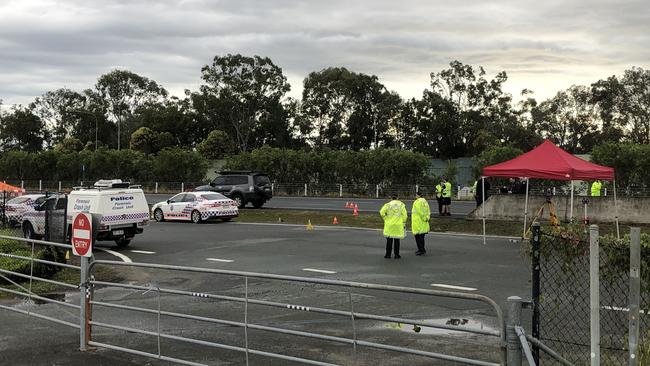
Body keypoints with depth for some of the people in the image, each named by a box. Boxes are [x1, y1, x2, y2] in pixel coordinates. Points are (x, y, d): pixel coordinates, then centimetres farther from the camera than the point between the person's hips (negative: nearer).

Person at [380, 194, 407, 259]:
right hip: (398, 225, 0)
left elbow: (382, 212, -12)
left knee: (389, 239, 7)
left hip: (389, 225, 0)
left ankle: (388, 254, 7)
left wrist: (385, 219, 0)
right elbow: (404, 215, -5)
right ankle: (396, 254, 7)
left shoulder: (388, 204, 0)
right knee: (397, 239, 6)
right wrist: (404, 223, 5)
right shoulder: (401, 204, 1)